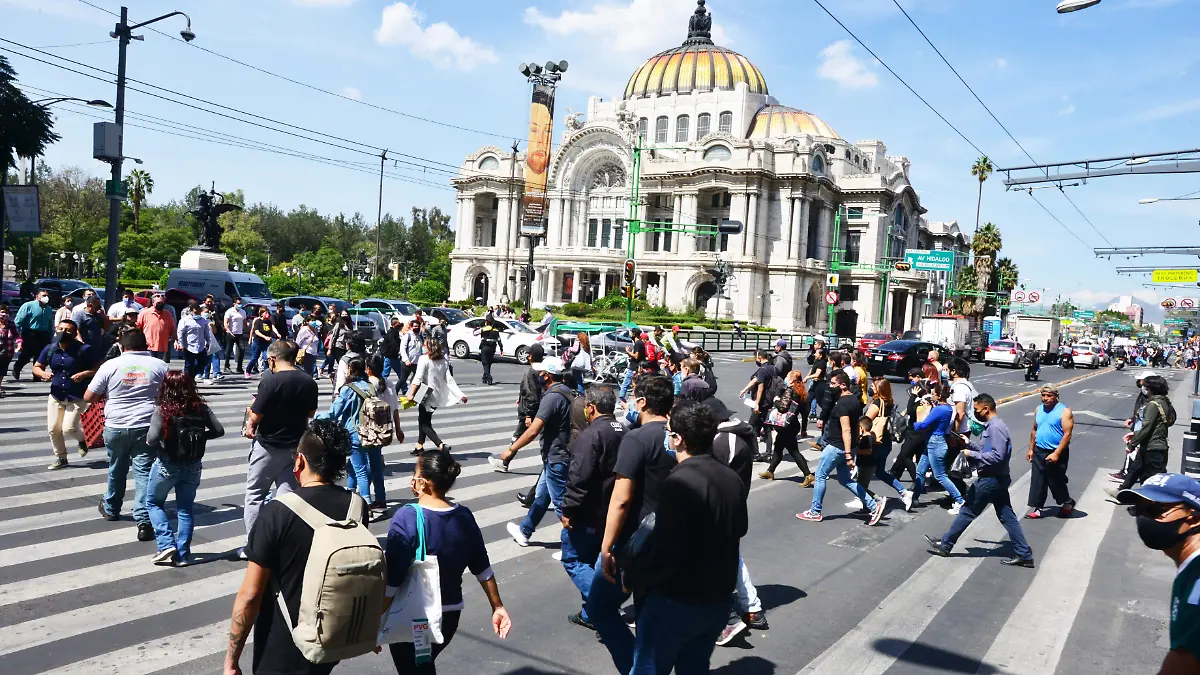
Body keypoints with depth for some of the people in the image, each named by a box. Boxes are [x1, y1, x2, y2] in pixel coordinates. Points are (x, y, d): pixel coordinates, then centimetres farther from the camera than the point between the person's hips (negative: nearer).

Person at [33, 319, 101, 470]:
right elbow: (36, 367, 8)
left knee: (68, 428, -12)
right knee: (53, 429, 7)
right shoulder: (50, 349, 0)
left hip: (77, 397, -5)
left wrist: (84, 374, -26)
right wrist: (43, 374, -14)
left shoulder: (83, 350, -14)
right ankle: (61, 458, 25)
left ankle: (82, 439, 24)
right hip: (56, 396, 5)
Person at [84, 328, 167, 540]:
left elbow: (88, 397, 3)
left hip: (116, 427, 1)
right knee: (144, 473, -1)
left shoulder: (111, 365, -1)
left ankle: (111, 509, 42)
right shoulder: (159, 366, 1)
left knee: (117, 469, 21)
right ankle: (144, 521, -9)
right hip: (147, 427, -1)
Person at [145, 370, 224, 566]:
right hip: (193, 466, 3)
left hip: (167, 465, -3)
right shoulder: (200, 407, -6)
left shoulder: (163, 410, -17)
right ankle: (183, 555, 15)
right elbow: (219, 430, -2)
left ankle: (166, 545, 7)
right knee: (185, 509, 14)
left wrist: (150, 442, -5)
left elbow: (152, 438, -26)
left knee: (153, 502, 20)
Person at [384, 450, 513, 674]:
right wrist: (497, 607, 13)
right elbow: (482, 568, 3)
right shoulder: (464, 516, -4)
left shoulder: (406, 519, -21)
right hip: (450, 614, 5)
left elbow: (391, 580, -21)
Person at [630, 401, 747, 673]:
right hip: (718, 598, 8)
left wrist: (638, 579, -12)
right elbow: (740, 528, 18)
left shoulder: (680, 482, -24)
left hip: (677, 600, -7)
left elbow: (667, 550, -27)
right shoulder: (731, 477, 3)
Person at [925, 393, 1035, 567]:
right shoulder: (992, 426, 11)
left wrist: (972, 455, -20)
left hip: (990, 479, -10)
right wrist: (969, 444, 9)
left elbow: (998, 456, -25)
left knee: (968, 512, 2)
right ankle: (1024, 555, 13)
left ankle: (945, 544, 13)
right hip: (998, 479, 10)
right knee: (1007, 517, 10)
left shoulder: (995, 427, -20)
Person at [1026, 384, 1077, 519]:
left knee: (1056, 481, 6)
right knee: (1037, 481, 4)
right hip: (1039, 452, 6)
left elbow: (1067, 434, -16)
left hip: (1056, 453, -6)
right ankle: (1036, 508, 10)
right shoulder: (1038, 410, 9)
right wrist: (1031, 449, 13)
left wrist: (1056, 454, -21)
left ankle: (1067, 504, 30)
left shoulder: (1064, 411, -12)